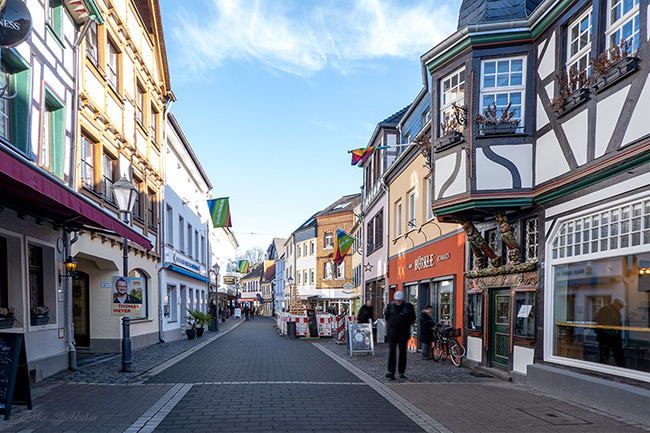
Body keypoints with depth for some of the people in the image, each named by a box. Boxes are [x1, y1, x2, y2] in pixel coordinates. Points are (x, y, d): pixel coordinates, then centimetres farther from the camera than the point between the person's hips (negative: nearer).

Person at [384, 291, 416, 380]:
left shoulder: (408, 306, -1)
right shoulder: (390, 306, 2)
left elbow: (412, 318, 10)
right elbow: (386, 316, 17)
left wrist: (406, 325, 4)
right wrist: (390, 324, 9)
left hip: (403, 333, 0)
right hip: (392, 333, 0)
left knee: (403, 352, 8)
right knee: (392, 352, -7)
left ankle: (401, 372, 18)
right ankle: (391, 372, -9)